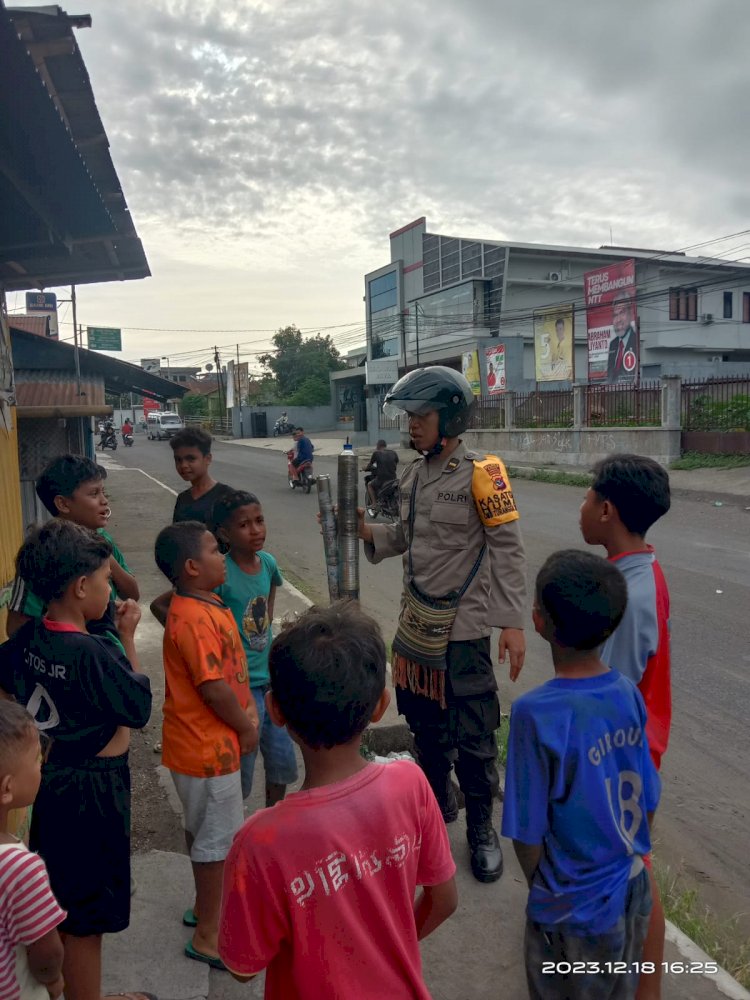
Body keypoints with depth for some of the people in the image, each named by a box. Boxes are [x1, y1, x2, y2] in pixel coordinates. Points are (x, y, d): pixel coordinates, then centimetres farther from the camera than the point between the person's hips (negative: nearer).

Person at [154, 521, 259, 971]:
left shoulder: (209, 606, 4)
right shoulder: (194, 620, -28)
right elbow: (213, 688, -27)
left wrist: (248, 706, 3)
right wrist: (246, 729, -13)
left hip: (207, 743, 10)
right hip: (208, 747, -10)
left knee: (205, 829, 25)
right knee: (217, 839, 6)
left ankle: (207, 908, 45)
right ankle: (208, 936, 23)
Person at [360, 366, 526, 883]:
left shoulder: (480, 472, -14)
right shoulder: (415, 474, 8)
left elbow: (508, 549, -14)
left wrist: (512, 622, -18)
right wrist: (367, 532, -1)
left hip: (464, 626, -7)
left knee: (472, 734, 3)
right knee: (424, 718, 20)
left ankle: (481, 828, 24)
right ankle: (439, 799, 43)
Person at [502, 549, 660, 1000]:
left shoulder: (537, 713, -29)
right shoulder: (629, 694, -12)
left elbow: (528, 833, -19)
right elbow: (648, 804, 0)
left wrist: (540, 889, 1)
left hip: (575, 911, -5)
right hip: (632, 892, 5)